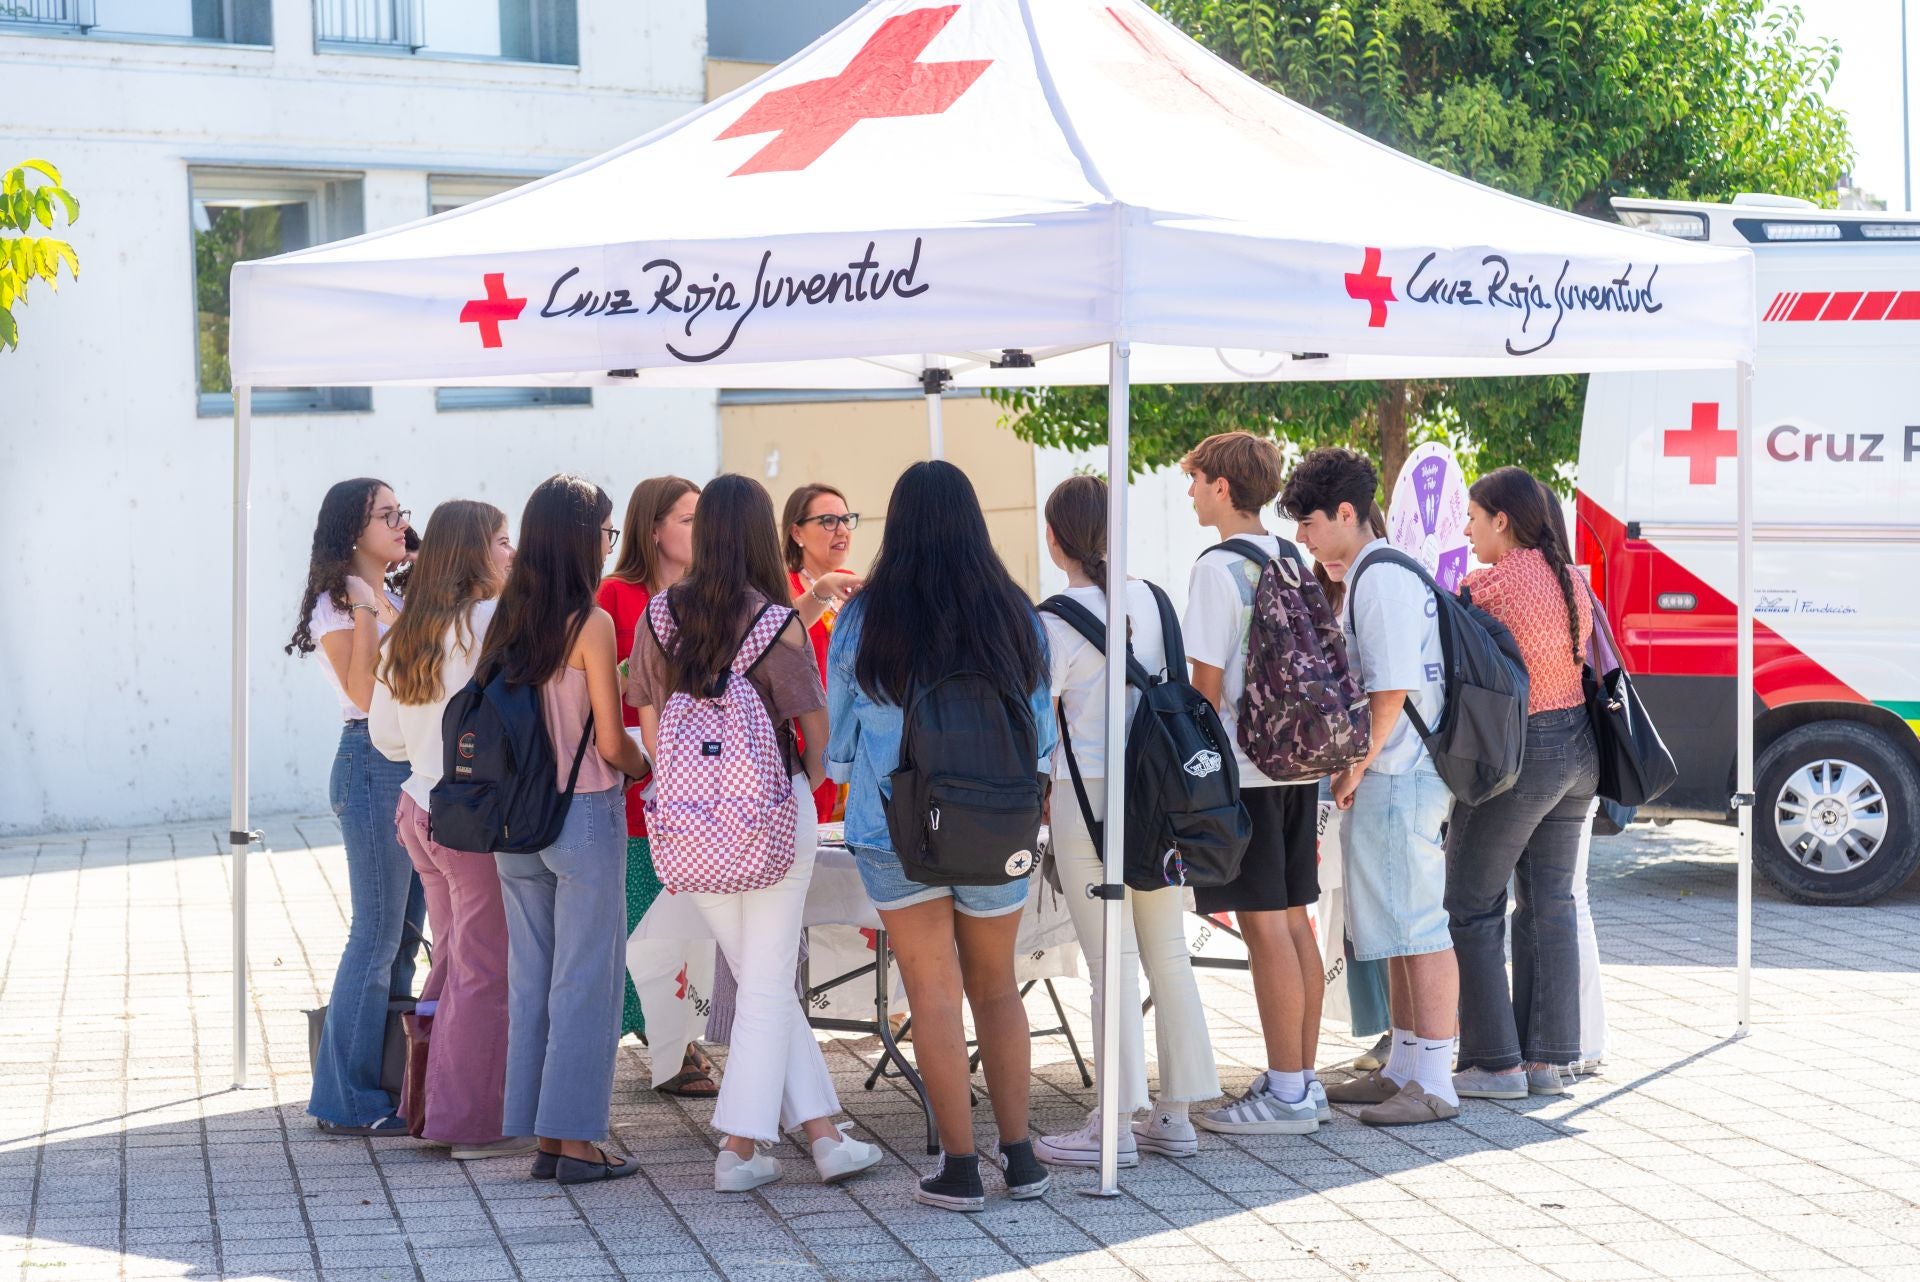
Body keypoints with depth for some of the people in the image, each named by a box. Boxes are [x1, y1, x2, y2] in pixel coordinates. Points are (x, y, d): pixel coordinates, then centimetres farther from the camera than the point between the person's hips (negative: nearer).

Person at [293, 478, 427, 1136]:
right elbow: (364, 691, -18)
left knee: (404, 933, 10)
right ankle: (349, 1101, -2)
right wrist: (366, 610, -19)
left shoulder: (398, 598, 17)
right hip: (373, 765, -9)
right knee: (377, 935, -7)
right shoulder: (340, 603, -8)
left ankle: (392, 1084, 17)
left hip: (415, 766, 9)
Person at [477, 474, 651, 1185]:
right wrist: (654, 769, 7)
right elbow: (610, 743, -12)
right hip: (585, 814, -6)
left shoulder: (507, 621, 4)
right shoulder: (591, 624, -13)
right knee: (586, 978, 1)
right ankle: (575, 1137, 3)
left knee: (531, 978, 12)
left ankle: (543, 1135, 17)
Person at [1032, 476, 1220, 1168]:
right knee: (1167, 952, 10)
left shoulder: (1058, 618, -12)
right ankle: (1174, 1115, 15)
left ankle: (1114, 1125, 1)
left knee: (1112, 961, -3)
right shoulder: (1148, 598, 7)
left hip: (1088, 793, -6)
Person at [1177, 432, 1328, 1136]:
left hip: (1242, 768, -8)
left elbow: (1207, 681, -14)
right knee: (1291, 919, 12)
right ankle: (1303, 1082, 16)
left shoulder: (1219, 567, -12)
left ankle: (1286, 1094, -1)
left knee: (1265, 925, -4)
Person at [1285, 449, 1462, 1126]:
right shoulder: (1370, 575, 17)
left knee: (1419, 925, -7)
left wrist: (1355, 767, -13)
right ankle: (1404, 1067, 24)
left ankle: (1434, 1083, -4)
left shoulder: (1381, 580, -15)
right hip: (1392, 774, 11)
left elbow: (1391, 691, -20)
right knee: (1399, 927, 16)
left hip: (1398, 774, -11)